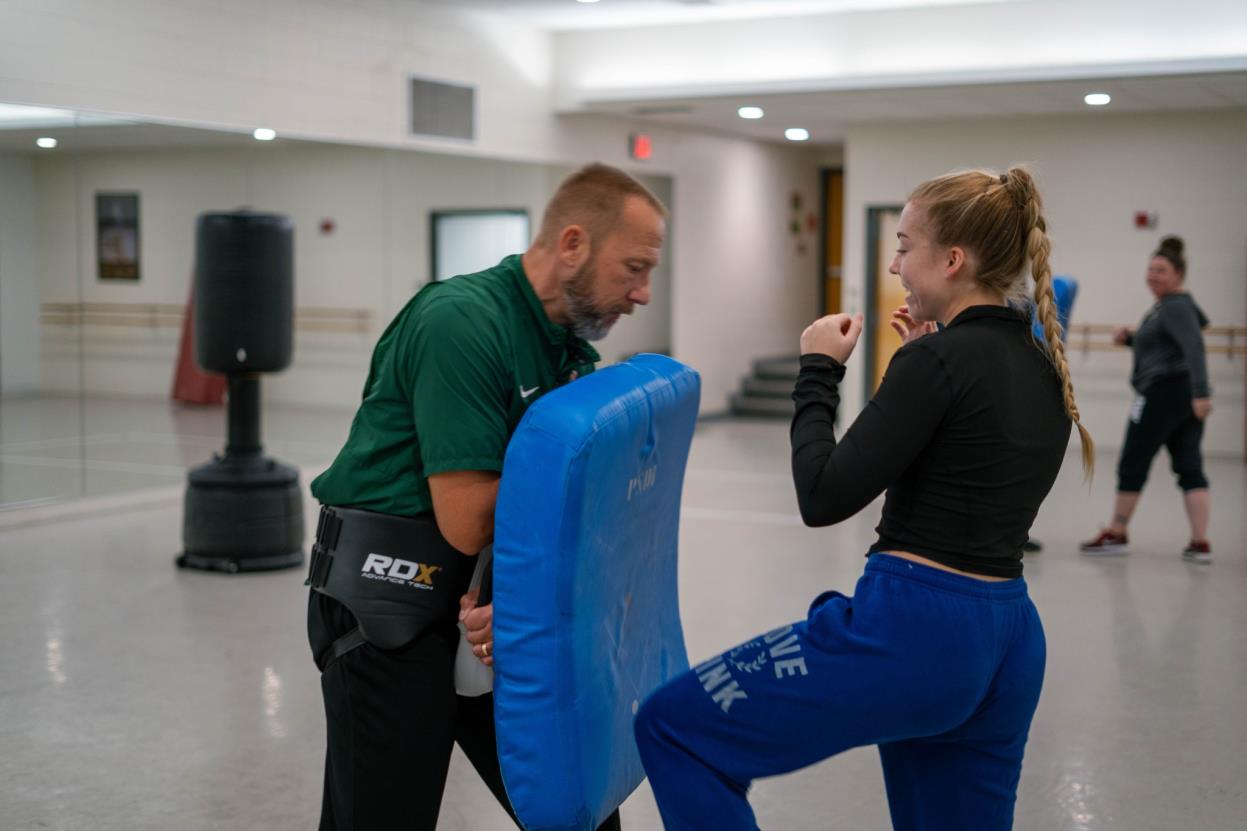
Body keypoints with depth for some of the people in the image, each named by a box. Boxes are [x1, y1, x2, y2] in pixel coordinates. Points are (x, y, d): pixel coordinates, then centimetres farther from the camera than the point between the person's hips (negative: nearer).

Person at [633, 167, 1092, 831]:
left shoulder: (936, 361, -14)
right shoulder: (1045, 371, 11)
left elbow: (823, 498, -15)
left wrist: (818, 371, -3)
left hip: (913, 633, -9)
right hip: (1007, 643, 9)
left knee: (672, 725, 1)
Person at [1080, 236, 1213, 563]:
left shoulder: (1176, 307, -12)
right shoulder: (1166, 307, 19)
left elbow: (1194, 347, -24)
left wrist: (1201, 392, -34)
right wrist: (1130, 338, 11)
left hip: (1163, 393, -10)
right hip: (1186, 397, 10)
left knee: (1132, 463, 2)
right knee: (1189, 468, 4)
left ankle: (1116, 535, 12)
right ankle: (1200, 543, -1)